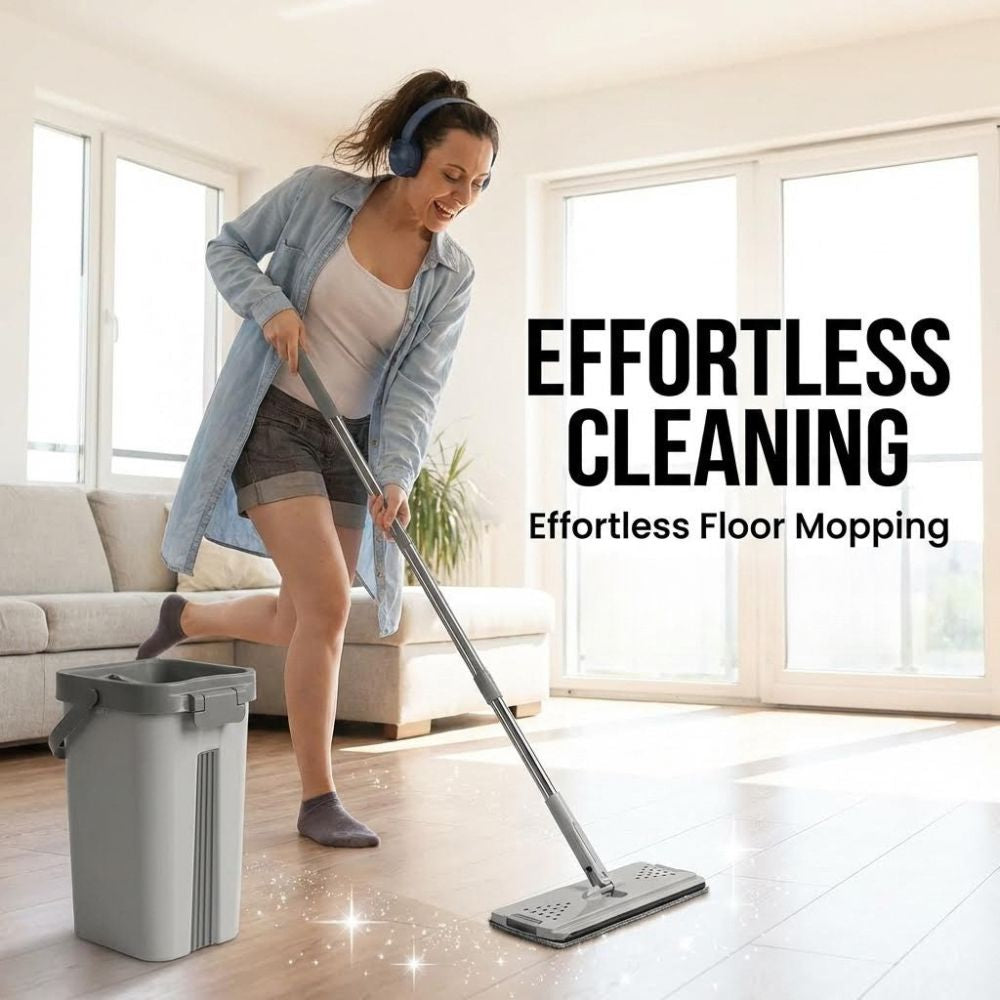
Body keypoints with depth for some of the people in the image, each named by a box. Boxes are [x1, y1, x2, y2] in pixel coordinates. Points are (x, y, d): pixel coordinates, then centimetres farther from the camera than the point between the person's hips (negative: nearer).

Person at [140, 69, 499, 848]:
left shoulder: (453, 276, -2)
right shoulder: (319, 193, -8)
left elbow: (418, 386, -9)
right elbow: (228, 247, 3)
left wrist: (395, 477, -23)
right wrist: (269, 306, -16)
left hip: (351, 441, 5)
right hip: (272, 419, -4)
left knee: (300, 622, 7)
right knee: (328, 603, -16)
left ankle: (186, 617, 40)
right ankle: (318, 799, -2)